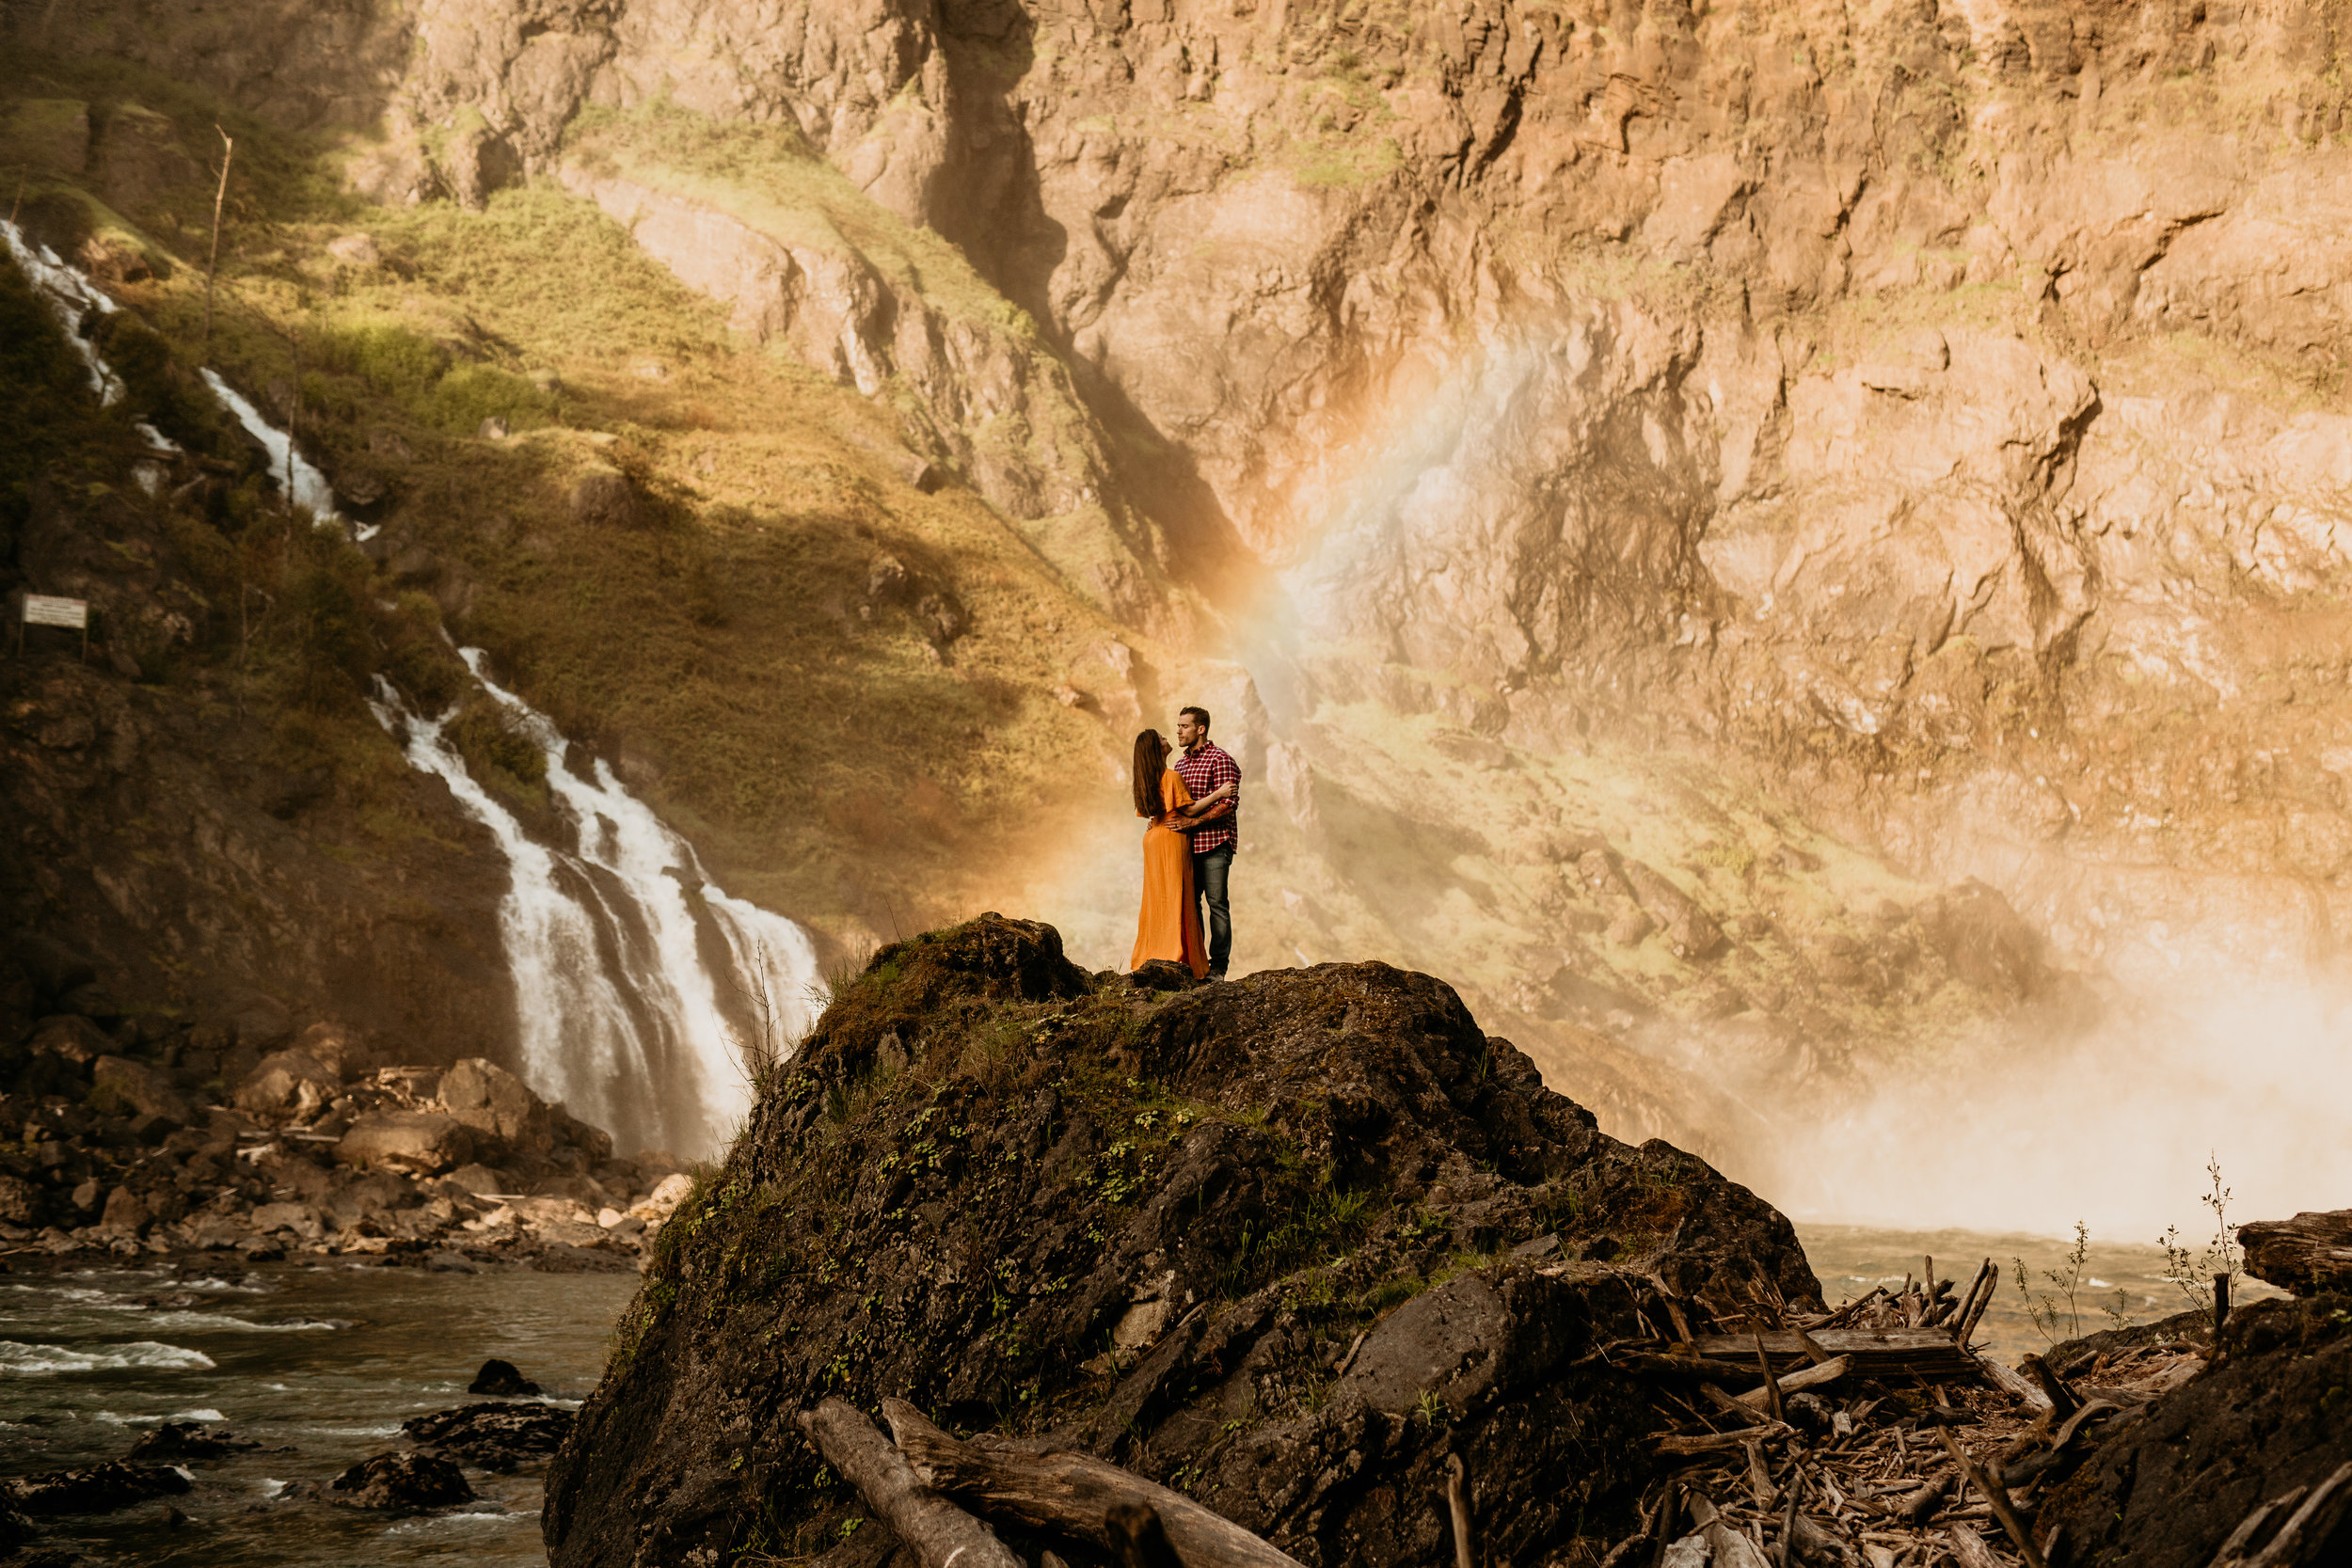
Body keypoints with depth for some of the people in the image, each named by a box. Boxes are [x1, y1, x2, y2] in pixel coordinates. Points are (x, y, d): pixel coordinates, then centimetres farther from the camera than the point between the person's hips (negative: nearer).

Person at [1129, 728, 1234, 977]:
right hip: (1172, 839, -7)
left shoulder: (1144, 780, 8)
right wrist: (1218, 794, -10)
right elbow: (1189, 809, -14)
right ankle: (1174, 955, -6)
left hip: (1152, 840, 7)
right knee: (1175, 897, -4)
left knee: (1155, 897, 10)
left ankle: (1150, 956, 10)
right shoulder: (1172, 776, -14)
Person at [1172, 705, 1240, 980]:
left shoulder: (1219, 759, -8)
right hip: (1188, 844, 8)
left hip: (1214, 842, -8)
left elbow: (1228, 804, -17)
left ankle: (1218, 965, -3)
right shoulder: (1181, 764, 18)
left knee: (1216, 902, -6)